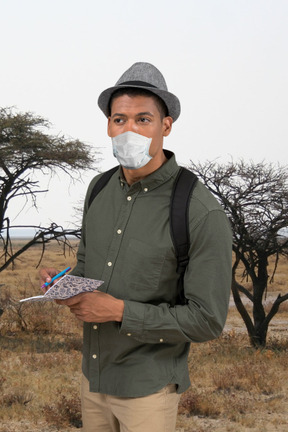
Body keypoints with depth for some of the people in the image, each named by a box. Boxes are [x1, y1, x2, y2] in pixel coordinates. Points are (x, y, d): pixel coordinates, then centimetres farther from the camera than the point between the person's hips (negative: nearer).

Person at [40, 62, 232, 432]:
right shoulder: (100, 189, -1)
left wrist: (119, 310, -25)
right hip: (95, 373, 6)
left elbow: (207, 321, -20)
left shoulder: (203, 213, -22)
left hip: (149, 386, -6)